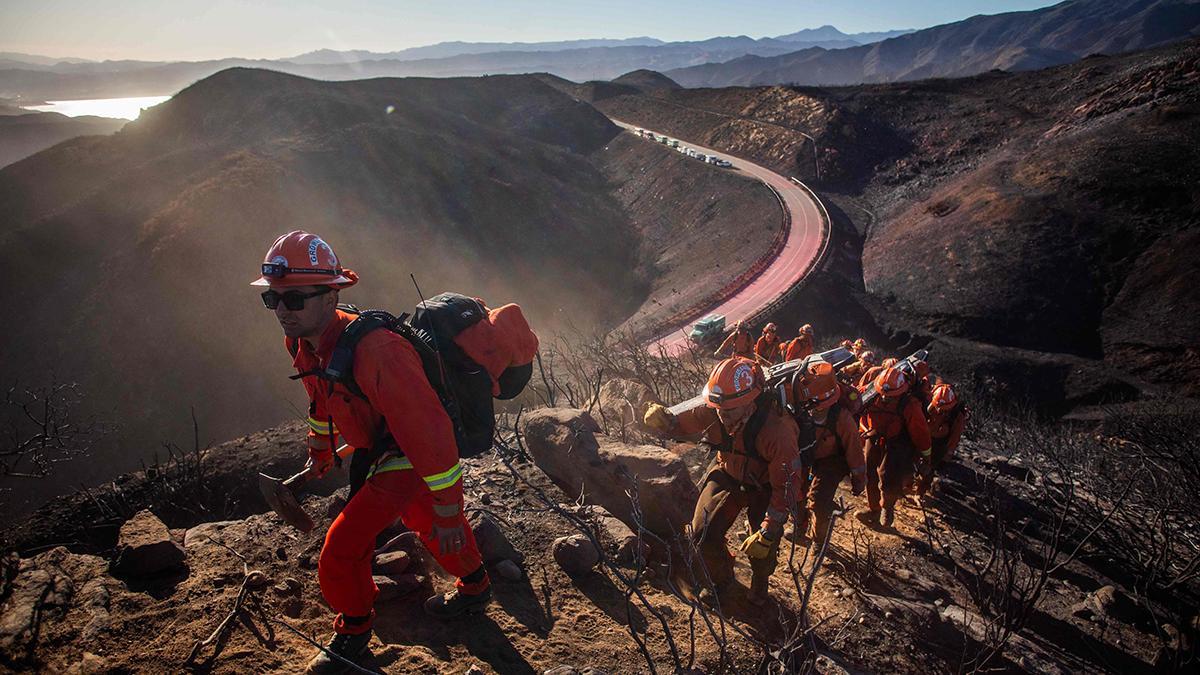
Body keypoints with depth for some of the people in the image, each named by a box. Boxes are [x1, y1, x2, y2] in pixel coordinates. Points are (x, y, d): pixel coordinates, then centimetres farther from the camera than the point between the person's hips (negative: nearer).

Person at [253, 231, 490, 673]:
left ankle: (354, 633, 19)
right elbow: (322, 401, 14)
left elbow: (428, 430, -35)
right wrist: (319, 453, 28)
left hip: (411, 460, -9)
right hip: (379, 451, 9)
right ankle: (474, 588, 56)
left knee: (341, 550, -11)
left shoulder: (374, 351, -38)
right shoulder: (301, 343, -8)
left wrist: (447, 511, -29)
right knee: (426, 523, 29)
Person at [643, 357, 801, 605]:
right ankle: (721, 578, 30)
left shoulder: (777, 431, -39)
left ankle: (760, 582, 32)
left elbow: (786, 486, -32)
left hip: (764, 485, -3)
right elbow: (682, 425, -9)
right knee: (703, 535, -4)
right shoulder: (713, 412, -27)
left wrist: (767, 533, -33)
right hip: (727, 473, 3)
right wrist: (661, 419, -33)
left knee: (762, 548, -7)